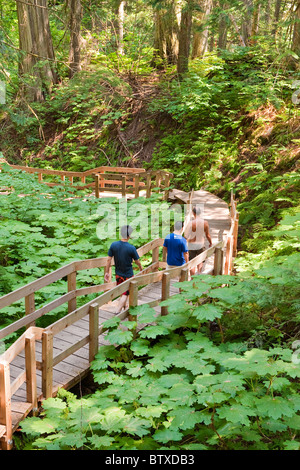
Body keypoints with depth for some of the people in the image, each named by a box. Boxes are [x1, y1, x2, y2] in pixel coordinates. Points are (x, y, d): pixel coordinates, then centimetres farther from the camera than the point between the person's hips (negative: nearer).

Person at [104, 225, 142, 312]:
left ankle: (124, 307, 40)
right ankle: (118, 312, -2)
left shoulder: (113, 245, -11)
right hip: (128, 274, -5)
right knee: (125, 294, 5)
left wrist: (107, 272, 6)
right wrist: (141, 268, 15)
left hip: (118, 274, 5)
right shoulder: (131, 248, -21)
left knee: (123, 292, 24)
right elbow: (137, 261, -7)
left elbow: (109, 260, -5)